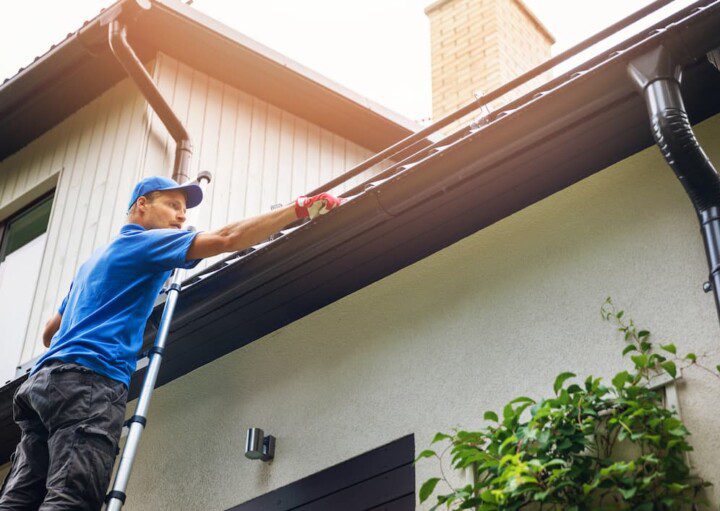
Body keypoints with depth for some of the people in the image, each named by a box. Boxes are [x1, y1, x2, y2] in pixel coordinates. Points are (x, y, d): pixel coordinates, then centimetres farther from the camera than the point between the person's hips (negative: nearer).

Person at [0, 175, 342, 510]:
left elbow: (50, 333, 37)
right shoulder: (143, 241, 6)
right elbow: (227, 239, -7)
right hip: (89, 374, -9)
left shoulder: (95, 259, 34)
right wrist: (303, 207, -5)